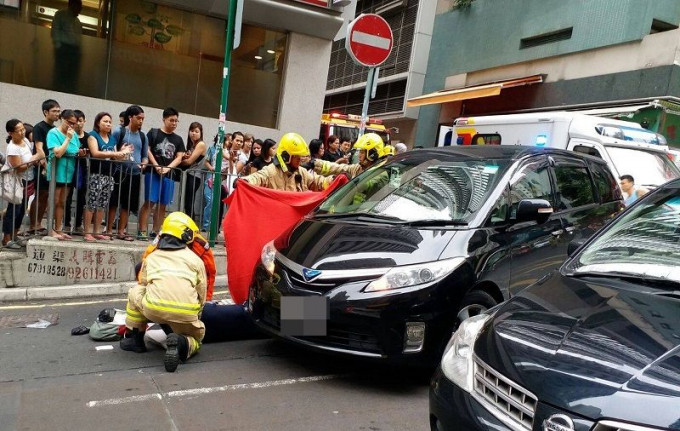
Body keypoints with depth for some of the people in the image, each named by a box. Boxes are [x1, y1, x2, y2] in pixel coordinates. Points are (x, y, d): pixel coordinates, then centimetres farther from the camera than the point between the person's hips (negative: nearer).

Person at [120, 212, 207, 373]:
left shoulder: (151, 257, 23)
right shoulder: (195, 259, 18)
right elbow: (202, 296, 21)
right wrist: (195, 317, 39)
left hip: (153, 309, 1)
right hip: (186, 314, -1)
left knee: (135, 293, 32)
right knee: (196, 339, 28)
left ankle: (134, 338, 30)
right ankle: (182, 344, -8)